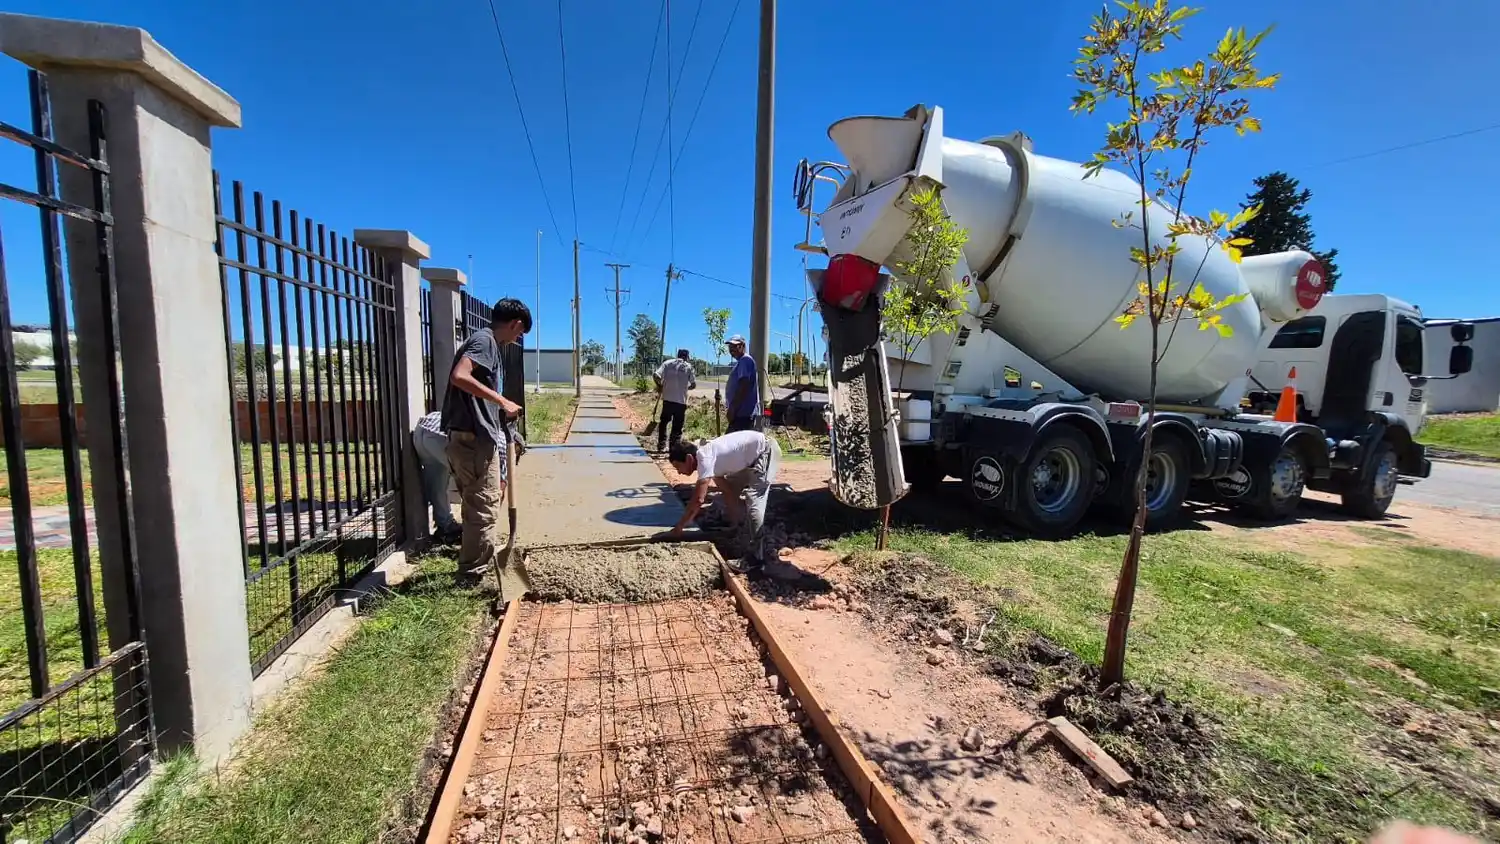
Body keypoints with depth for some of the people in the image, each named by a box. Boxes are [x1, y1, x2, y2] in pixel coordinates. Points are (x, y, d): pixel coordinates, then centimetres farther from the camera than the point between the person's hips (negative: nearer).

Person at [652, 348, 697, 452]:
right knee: (677, 426, 6)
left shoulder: (667, 363, 3)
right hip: (682, 401, -1)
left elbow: (656, 375, -10)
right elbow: (694, 385, 0)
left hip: (667, 399, 1)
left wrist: (659, 386, 7)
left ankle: (661, 445, 19)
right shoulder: (689, 367, 2)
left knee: (664, 421, 18)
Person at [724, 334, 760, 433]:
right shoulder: (741, 361, 21)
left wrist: (732, 409, -21)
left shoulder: (745, 360, -12)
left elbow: (743, 387, -21)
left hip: (743, 412, -11)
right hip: (743, 412, 11)